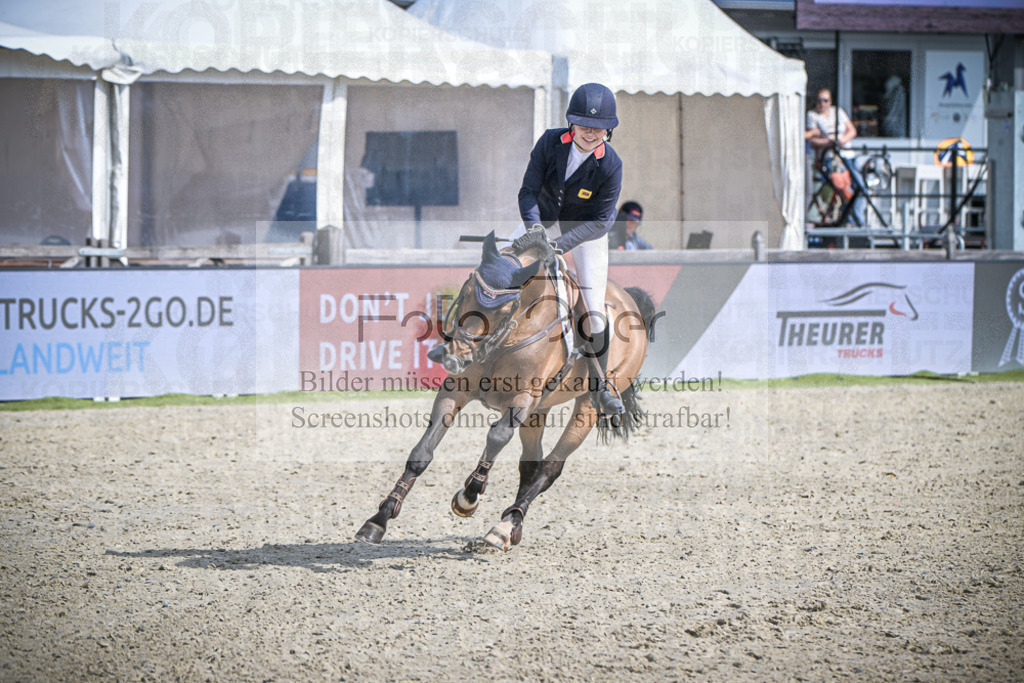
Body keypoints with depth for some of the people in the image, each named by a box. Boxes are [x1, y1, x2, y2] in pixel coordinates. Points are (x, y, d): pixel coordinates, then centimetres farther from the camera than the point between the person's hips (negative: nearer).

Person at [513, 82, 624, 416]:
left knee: (593, 313, -12)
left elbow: (601, 221, -27)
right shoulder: (551, 142, -23)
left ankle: (598, 386, 4)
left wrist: (561, 245, -39)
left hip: (587, 232, -3)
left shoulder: (610, 165, -29)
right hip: (546, 220, 3)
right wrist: (534, 227, -41)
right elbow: (528, 191, -22)